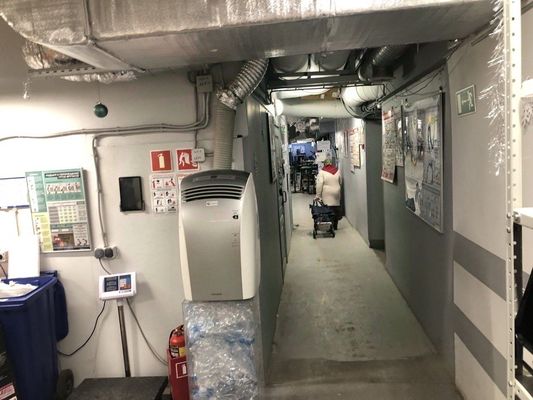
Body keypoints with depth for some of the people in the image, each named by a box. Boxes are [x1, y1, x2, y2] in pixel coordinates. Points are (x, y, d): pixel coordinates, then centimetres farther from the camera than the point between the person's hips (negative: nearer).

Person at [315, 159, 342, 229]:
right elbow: (340, 182, 17)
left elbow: (319, 185, -11)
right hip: (336, 193, 4)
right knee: (336, 208, 9)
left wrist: (318, 195, -7)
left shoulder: (322, 172, -6)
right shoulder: (337, 170, 7)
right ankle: (335, 225, 17)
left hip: (327, 194, -4)